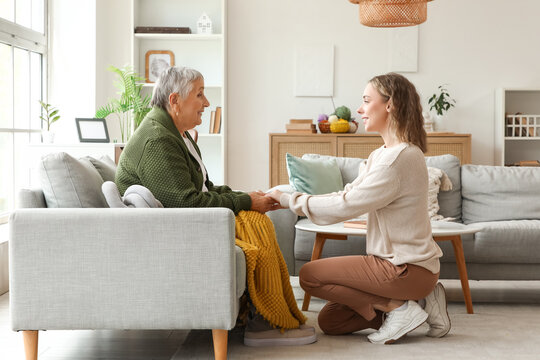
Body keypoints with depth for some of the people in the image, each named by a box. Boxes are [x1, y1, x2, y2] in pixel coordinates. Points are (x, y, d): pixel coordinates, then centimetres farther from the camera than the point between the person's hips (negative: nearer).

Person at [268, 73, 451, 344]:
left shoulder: (399, 157, -21)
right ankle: (420, 298, 10)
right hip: (401, 261, 10)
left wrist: (290, 200, -12)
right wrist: (291, 199, -1)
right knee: (329, 322, 14)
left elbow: (345, 206, -23)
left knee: (310, 275, -8)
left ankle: (398, 308, -5)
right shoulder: (382, 154, 12)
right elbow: (348, 194, 9)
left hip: (408, 268, -10)